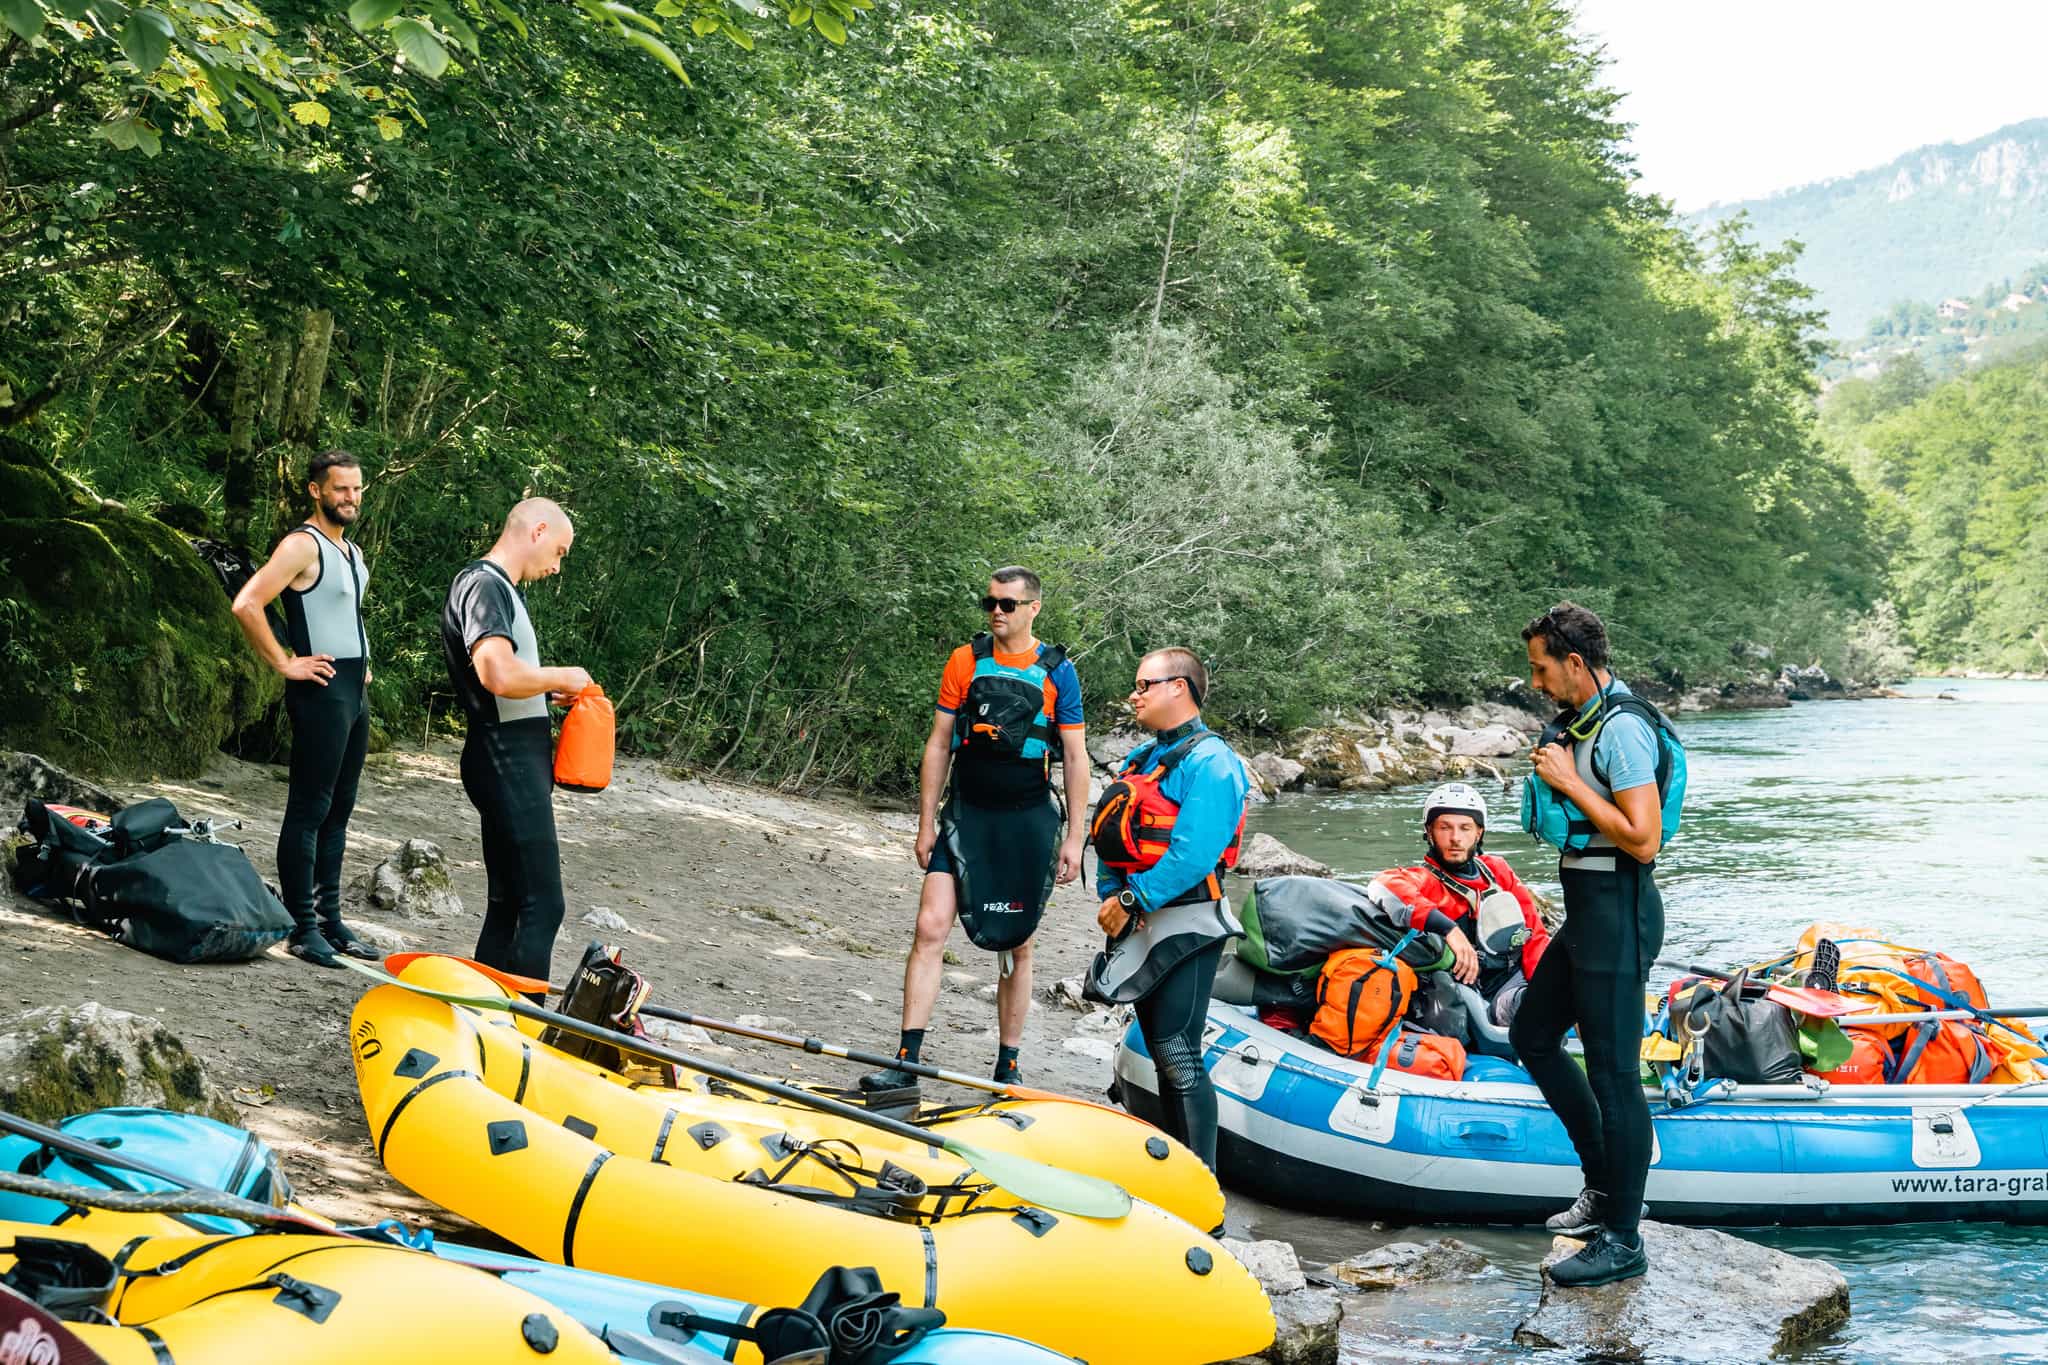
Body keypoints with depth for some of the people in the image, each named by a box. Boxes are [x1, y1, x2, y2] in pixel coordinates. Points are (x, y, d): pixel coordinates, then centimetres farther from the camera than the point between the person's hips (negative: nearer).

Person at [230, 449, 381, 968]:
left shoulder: (352, 551, 17)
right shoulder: (303, 545, -11)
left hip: (355, 691, 9)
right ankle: (302, 928, -3)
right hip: (322, 691, -9)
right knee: (309, 809, -6)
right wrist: (284, 663, -18)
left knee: (338, 809, 13)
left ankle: (329, 918, 20)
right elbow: (246, 604, -22)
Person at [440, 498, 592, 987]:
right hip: (508, 758, -11)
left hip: (516, 761, 11)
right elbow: (499, 674, -28)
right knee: (542, 906, -10)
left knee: (507, 902, 14)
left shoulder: (501, 588, 19)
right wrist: (561, 678, -12)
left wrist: (550, 689, 12)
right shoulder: (485, 585, -13)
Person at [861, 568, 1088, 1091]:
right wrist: (926, 825, 2)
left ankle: (1009, 1067, 19)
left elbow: (1075, 759, 2)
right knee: (930, 928, -11)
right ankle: (906, 1062, -7)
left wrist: (1074, 838, -3)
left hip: (1027, 822, -1)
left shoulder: (1057, 672, -1)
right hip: (966, 816, 1)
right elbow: (938, 746, 6)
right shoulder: (965, 662, 3)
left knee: (1016, 946, 7)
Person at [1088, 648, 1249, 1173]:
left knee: (1179, 1058, -12)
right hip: (1140, 925, 9)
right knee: (1163, 1056, 14)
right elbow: (1113, 840, 14)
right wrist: (1112, 896, -4)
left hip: (1185, 927, -9)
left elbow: (1194, 854, -23)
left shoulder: (1210, 761, -12)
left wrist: (1132, 901, -18)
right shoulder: (1141, 759, 16)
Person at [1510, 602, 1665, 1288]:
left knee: (1612, 1070, -5)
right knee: (1532, 1034, 19)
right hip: (1586, 910, 11)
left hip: (1617, 913, -11)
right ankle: (1606, 1184, 26)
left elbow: (1644, 839, -25)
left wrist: (1569, 782, -20)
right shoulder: (1579, 719, 12)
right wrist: (1556, 777, 9)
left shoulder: (1620, 729, -19)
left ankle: (1622, 1238, 3)